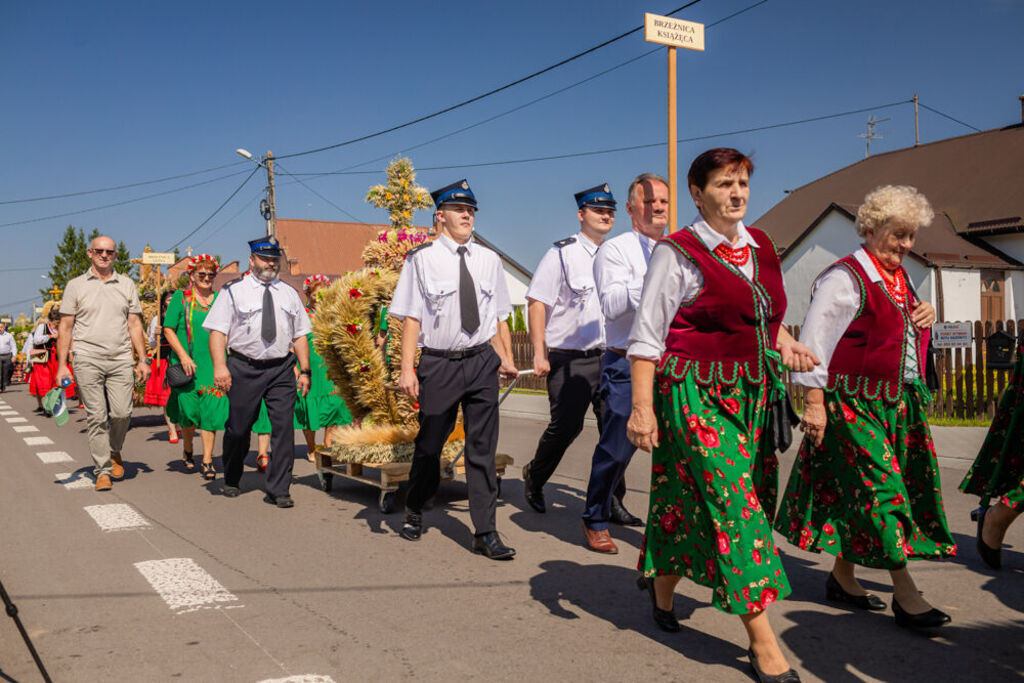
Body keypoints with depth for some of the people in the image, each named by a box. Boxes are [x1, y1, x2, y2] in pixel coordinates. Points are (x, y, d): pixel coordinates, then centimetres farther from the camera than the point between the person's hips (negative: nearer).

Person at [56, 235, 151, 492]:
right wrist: (62, 364, 0)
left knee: (122, 413, -6)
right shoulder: (76, 286, 8)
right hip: (87, 360, -1)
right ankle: (103, 470, 7)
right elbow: (65, 328, 7)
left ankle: (114, 451, 23)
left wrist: (142, 360, 7)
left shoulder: (127, 285, 13)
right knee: (96, 417, -2)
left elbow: (135, 325, 13)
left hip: (121, 359, 1)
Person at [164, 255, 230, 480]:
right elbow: (168, 329, -1)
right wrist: (183, 355, -12)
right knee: (189, 410, 3)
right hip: (188, 364, -2)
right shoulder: (181, 298, 3)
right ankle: (188, 450, 30)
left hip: (214, 364, 2)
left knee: (211, 411, -4)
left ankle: (207, 460, 2)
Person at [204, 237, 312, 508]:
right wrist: (220, 366, -16)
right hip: (244, 368, -2)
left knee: (284, 427, -5)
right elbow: (218, 331, -3)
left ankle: (278, 490, 3)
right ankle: (231, 480, 31)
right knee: (238, 428, 7)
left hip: (281, 369, 2)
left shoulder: (289, 294, 14)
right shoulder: (234, 291, 3)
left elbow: (300, 335, 14)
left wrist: (305, 370, 7)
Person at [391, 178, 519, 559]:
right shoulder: (422, 258, -1)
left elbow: (498, 316, 14)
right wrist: (407, 368, -12)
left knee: (482, 448, 3)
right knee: (429, 444, 10)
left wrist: (506, 357, 5)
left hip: (482, 361, 3)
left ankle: (485, 534, 10)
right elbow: (411, 317, -5)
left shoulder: (488, 259, 10)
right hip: (438, 363, -3)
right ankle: (414, 512, 36)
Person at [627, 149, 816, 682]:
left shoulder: (760, 246, 11)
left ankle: (662, 583, 41)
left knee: (693, 496, 15)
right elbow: (647, 334, -11)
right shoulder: (679, 252, -9)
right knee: (733, 503, -8)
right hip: (696, 393, -7)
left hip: (751, 393, 7)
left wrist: (783, 341, 8)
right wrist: (642, 407, -15)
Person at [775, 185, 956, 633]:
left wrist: (926, 315, 6)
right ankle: (905, 595, 1)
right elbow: (814, 342, -17)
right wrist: (815, 403, -21)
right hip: (855, 403, -8)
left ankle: (842, 578, 23)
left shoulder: (898, 278, 14)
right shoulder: (846, 278, -12)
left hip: (898, 402, 8)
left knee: (858, 494, 12)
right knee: (880, 489, -6)